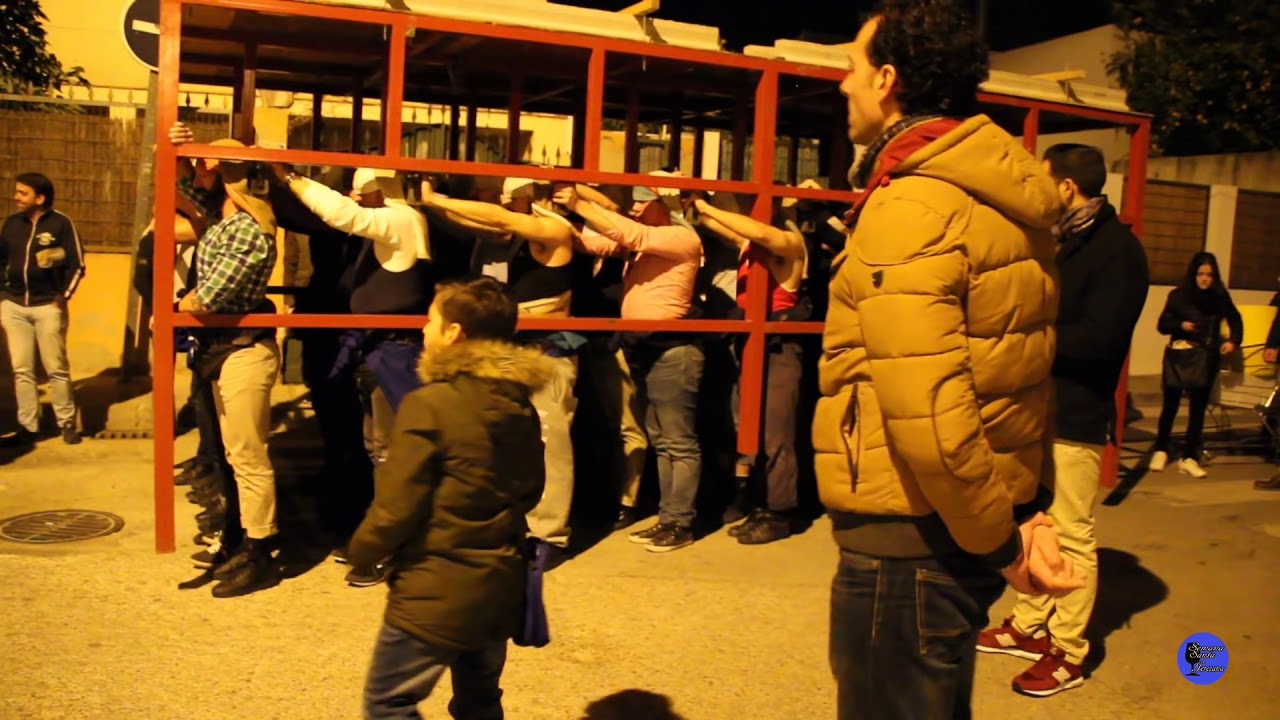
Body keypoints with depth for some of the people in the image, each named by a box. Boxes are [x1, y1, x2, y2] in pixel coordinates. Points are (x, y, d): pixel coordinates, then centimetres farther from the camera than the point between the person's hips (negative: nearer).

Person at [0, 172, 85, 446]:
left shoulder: (61, 223, -6)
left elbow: (77, 265, -5)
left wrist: (63, 295, -9)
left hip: (47, 306, -4)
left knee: (56, 368, 0)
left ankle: (67, 423, 11)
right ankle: (27, 426, 12)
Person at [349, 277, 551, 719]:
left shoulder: (429, 405, -19)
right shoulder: (521, 406, 2)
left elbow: (396, 506, -17)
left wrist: (361, 552, 0)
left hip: (436, 591, -7)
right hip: (500, 584, 7)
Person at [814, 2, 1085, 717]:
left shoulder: (908, 207, -20)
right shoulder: (1001, 197, 9)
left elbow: (928, 416, -27)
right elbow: (1018, 366, 12)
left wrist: (1001, 539, -14)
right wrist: (1031, 508, 11)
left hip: (912, 541, -9)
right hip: (958, 531, 9)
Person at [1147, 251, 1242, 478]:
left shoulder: (1220, 297, 2)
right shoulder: (1178, 295, -3)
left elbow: (1235, 320, 16)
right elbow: (1162, 325, -1)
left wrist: (1233, 341, -1)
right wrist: (1180, 325, -20)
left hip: (1207, 358, 2)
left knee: (1199, 406, 3)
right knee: (1170, 404, 6)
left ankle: (1189, 458, 9)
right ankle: (1160, 451, 22)